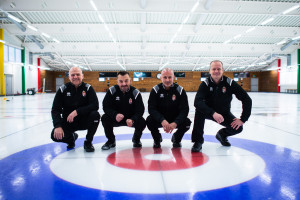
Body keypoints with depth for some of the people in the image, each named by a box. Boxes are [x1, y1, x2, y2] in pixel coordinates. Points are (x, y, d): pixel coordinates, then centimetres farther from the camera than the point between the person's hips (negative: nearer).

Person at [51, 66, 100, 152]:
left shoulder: (88, 88, -8)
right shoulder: (63, 89, -6)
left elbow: (95, 105, -20)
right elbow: (55, 110, -8)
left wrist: (77, 111, -30)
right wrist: (57, 126, -24)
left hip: (84, 121, 0)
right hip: (68, 122, 1)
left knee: (95, 115, -30)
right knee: (55, 135, -24)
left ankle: (88, 142, -6)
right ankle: (72, 138, 15)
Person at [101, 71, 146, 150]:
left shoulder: (135, 92, -16)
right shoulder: (112, 91, -14)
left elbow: (140, 110, -18)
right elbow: (106, 107, -15)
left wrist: (132, 120, -39)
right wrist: (115, 115, -36)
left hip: (131, 119, 0)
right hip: (115, 119, 1)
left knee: (142, 122, -27)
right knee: (105, 118, -26)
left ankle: (136, 139, 10)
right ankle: (111, 140, 1)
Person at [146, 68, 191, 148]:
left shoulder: (180, 90, -11)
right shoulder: (156, 90, -11)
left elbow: (184, 110, -15)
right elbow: (151, 109, -17)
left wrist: (175, 123, -32)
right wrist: (162, 120, -35)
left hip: (175, 120, 0)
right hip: (160, 119, 0)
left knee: (187, 122, -27)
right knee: (149, 121, -29)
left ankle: (176, 139, 8)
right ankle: (157, 139, 5)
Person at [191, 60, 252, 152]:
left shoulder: (230, 83, -16)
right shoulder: (205, 84, -19)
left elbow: (247, 100, -14)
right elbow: (197, 102, -34)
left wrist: (243, 119, -21)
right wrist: (213, 113, -47)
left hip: (224, 113, 2)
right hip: (209, 112, -2)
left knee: (238, 128, -19)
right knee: (200, 110, -33)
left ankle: (222, 134, 19)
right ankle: (198, 141, -20)